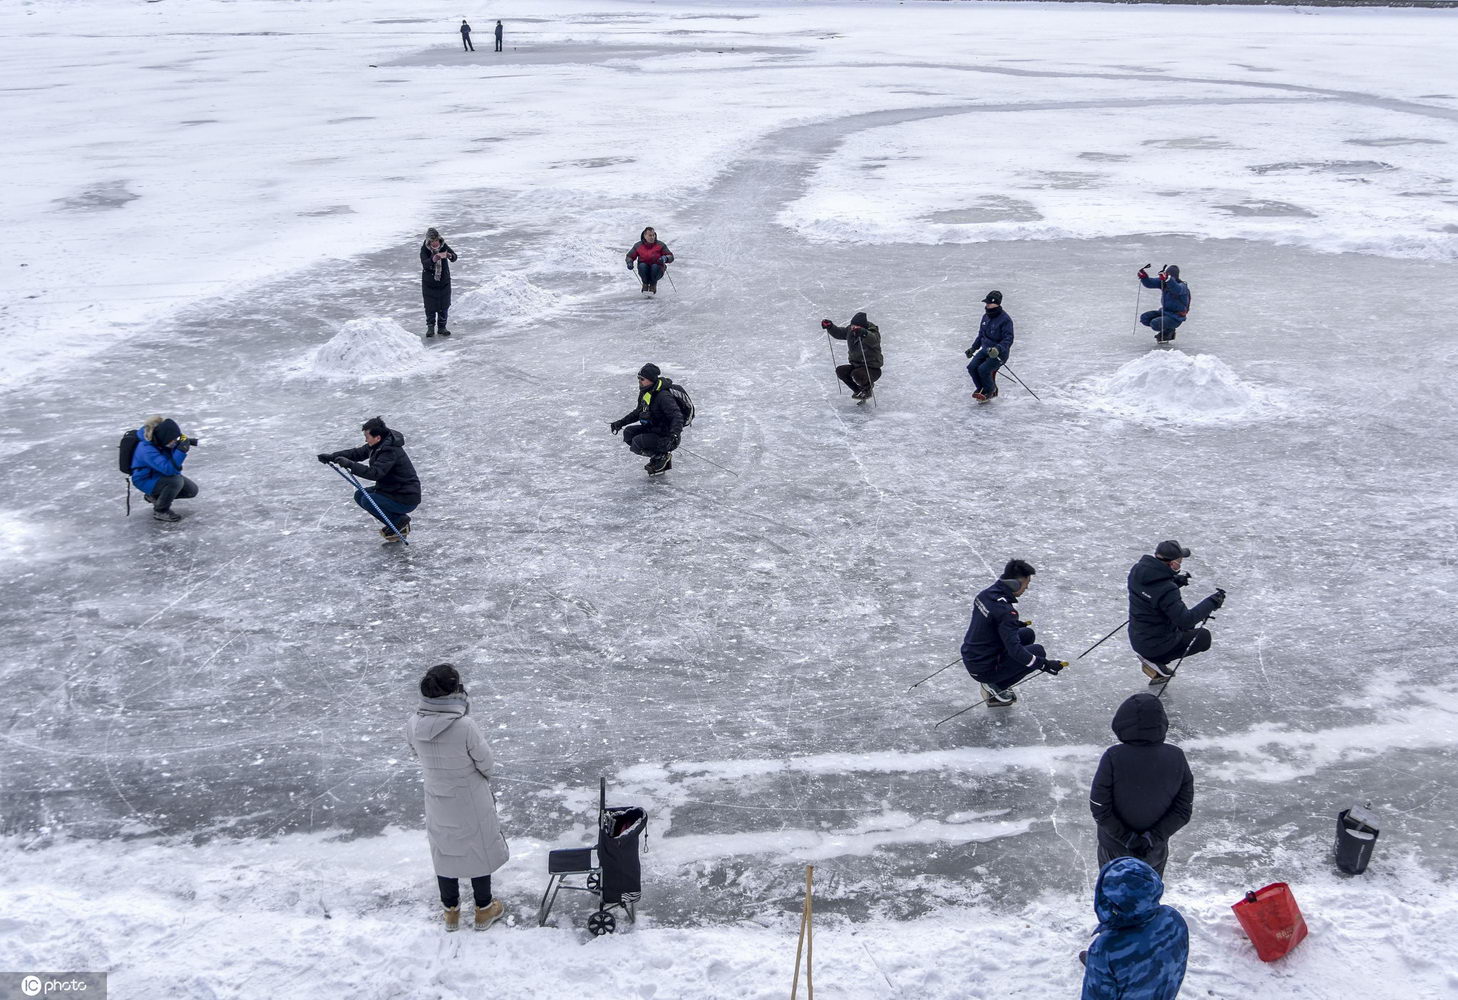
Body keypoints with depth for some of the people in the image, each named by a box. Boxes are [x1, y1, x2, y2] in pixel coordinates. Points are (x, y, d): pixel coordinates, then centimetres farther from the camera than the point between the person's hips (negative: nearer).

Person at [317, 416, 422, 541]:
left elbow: (375, 473, -36)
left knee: (368, 501, -19)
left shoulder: (390, 451, -27)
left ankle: (400, 521, -2)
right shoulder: (377, 445, 3)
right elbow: (358, 453, 9)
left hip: (407, 499, -10)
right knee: (359, 495, 8)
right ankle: (397, 521, 9)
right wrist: (333, 456, -1)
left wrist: (350, 464, -37)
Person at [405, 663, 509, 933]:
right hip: (471, 802, -4)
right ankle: (484, 910, 36)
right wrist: (484, 778, 4)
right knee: (479, 850, 19)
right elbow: (486, 763, -18)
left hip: (437, 801, 4)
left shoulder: (413, 724, -18)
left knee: (443, 852, 23)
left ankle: (451, 911, 41)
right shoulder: (465, 726, -31)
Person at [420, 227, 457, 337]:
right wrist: (433, 260, -49)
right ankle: (430, 327, 20)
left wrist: (450, 256, -41)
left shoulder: (444, 246, -8)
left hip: (444, 280, 2)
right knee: (430, 305, 4)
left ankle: (442, 327, 22)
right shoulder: (424, 249, -14)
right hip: (429, 282, -2)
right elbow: (424, 263, -29)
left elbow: (454, 257, -17)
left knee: (444, 305, 8)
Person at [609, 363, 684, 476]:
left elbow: (677, 416, -33)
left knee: (637, 443, -23)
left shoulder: (663, 396, -24)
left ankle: (662, 457, -1)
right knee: (628, 432, -2)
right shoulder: (645, 393, 5)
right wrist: (621, 423, 15)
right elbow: (638, 413, 21)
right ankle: (657, 455, 6)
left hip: (666, 437, -9)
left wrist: (674, 435, -47)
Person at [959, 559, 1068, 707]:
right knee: (1037, 651, -1)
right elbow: (1015, 650, -29)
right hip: (984, 670, -8)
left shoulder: (987, 593, -1)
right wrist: (1043, 664, -24)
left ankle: (995, 685, 16)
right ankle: (995, 686, 3)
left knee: (1027, 634, 16)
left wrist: (1015, 624, 32)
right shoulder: (1005, 610, -27)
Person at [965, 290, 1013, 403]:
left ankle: (990, 391, 4)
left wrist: (998, 349, -36)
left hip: (1000, 353, -7)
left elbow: (1008, 339, -21)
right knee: (972, 367, -12)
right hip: (985, 350, 7)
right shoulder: (986, 317, 9)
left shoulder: (1005, 319, -16)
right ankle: (981, 389, 8)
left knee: (983, 369, -24)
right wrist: (973, 348, 18)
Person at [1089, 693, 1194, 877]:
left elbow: (1099, 809, -22)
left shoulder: (1113, 757, -27)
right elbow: (1183, 809, -12)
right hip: (1156, 851, 2)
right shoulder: (1176, 757, -17)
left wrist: (1125, 837, -13)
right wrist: (1152, 838, -15)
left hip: (1116, 848, -2)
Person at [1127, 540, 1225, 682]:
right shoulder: (1167, 590, -31)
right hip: (1156, 645, -8)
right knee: (1203, 636, 14)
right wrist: (1211, 602, -19)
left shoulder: (1137, 570, -8)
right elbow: (1186, 620, -27)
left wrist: (1174, 582, 3)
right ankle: (1156, 661, 1)